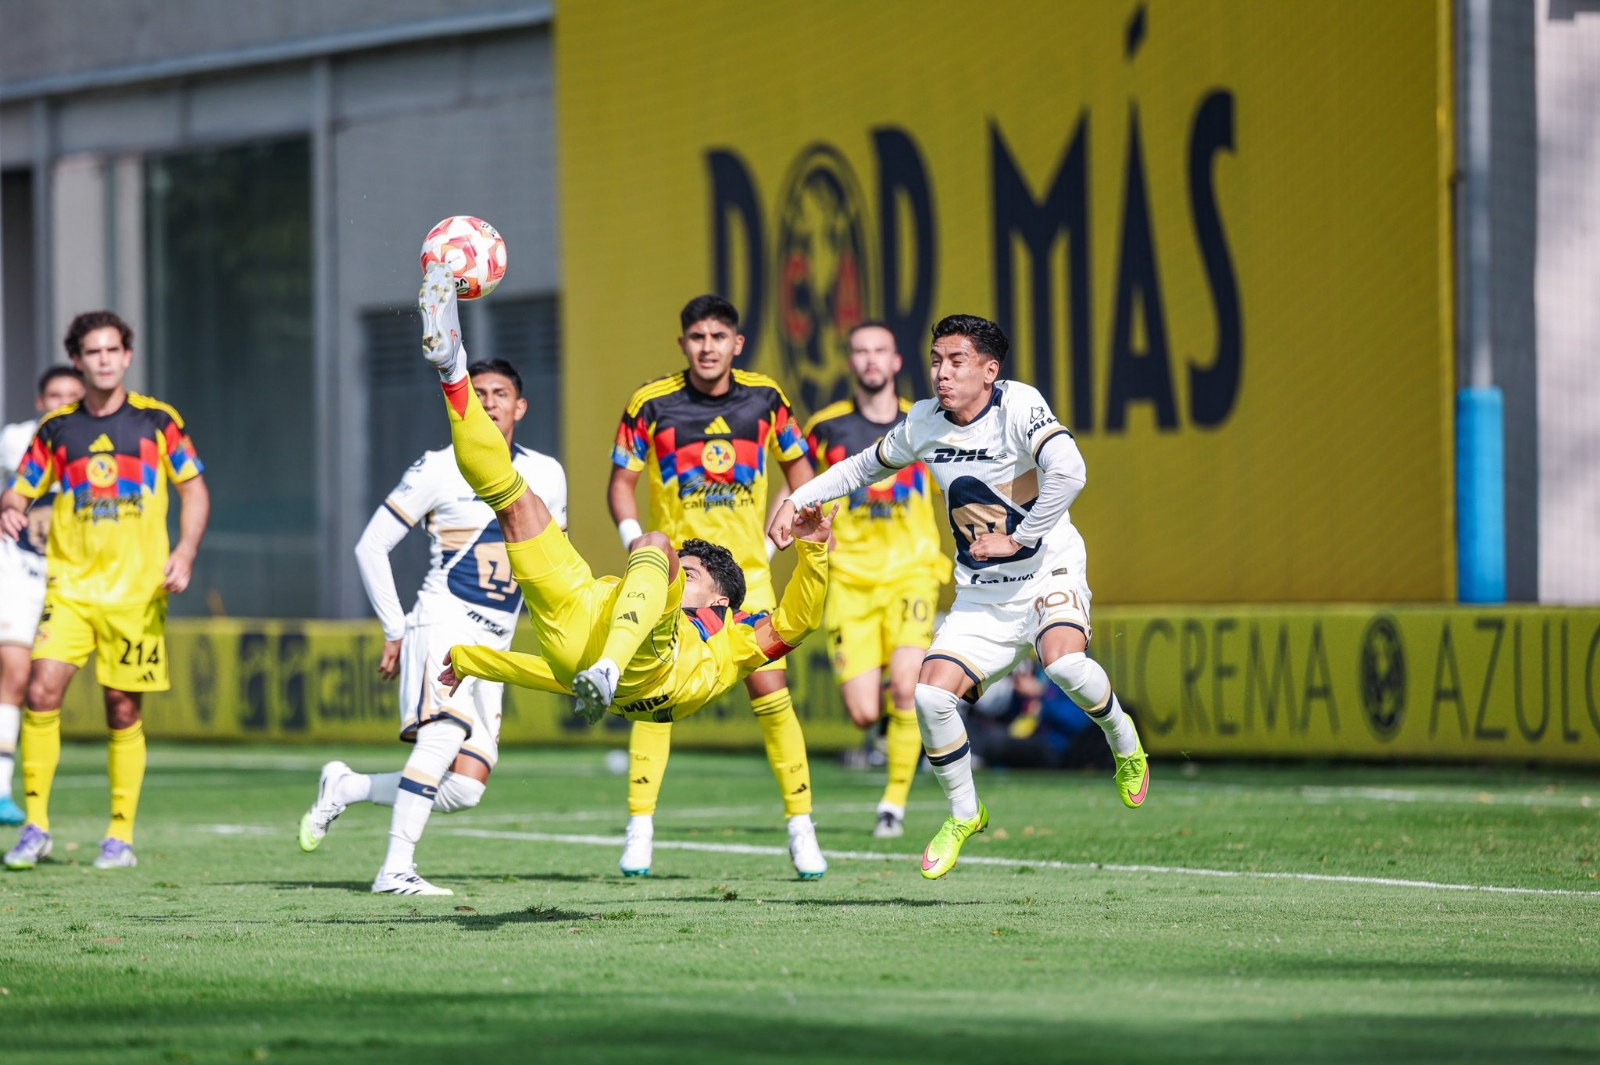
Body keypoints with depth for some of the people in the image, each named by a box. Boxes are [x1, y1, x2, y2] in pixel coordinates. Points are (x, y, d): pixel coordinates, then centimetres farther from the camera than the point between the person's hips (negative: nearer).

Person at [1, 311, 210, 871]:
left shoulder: (156, 420, 3)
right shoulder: (56, 428, 6)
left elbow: (194, 489, 7)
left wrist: (185, 551, -8)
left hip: (137, 588, -1)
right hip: (70, 583, 1)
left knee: (123, 708, 2)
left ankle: (121, 835, 14)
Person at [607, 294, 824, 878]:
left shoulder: (765, 398, -1)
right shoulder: (652, 404, -7)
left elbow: (797, 463, 14)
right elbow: (621, 481, 0)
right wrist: (635, 540, -16)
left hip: (746, 569, 1)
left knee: (771, 694, -4)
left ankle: (801, 828, 5)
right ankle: (640, 829, 0)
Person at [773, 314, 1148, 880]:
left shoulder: (1020, 405, -18)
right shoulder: (923, 423, 0)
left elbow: (1068, 472, -33)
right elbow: (865, 466, 20)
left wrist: (1017, 540, -25)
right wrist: (798, 498, 11)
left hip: (1047, 571, -5)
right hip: (980, 593, 5)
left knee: (1064, 663, -34)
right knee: (931, 696, -12)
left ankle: (1121, 734, -1)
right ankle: (964, 814, 12)